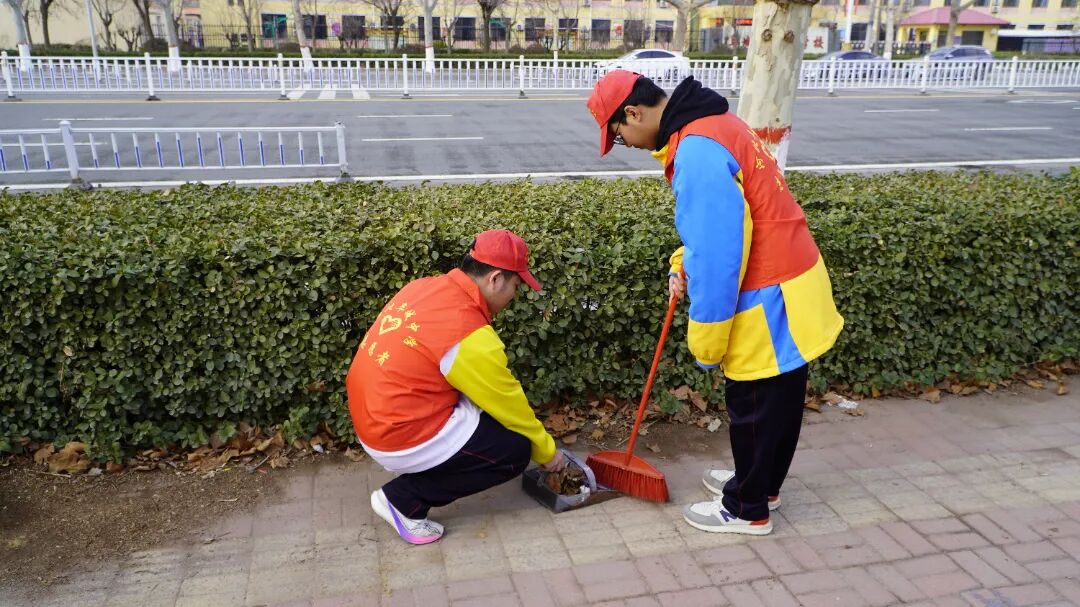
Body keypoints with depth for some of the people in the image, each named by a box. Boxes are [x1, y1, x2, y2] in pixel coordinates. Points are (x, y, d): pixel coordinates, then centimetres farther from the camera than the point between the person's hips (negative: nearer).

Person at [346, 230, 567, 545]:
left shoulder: (424, 287, 0)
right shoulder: (470, 336, -23)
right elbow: (510, 405, -10)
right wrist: (547, 451, 7)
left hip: (374, 416, 9)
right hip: (401, 437, -9)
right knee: (515, 451, -1)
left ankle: (420, 469, 20)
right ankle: (403, 499, 1)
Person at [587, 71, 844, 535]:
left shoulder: (696, 150, -24)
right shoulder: (712, 125, 10)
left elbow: (717, 256, -25)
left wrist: (706, 342, -17)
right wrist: (683, 264, 8)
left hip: (769, 301, -10)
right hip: (788, 280, 10)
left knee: (755, 406, 6)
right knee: (777, 401, 22)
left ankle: (746, 510, 24)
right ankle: (760, 484, 39)